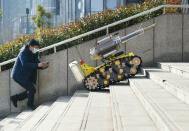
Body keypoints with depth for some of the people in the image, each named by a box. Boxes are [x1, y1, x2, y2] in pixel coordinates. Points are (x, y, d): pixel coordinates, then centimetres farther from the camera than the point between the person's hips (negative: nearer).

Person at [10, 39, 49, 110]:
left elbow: (36, 62, 3)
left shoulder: (34, 53, 5)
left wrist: (42, 65, -19)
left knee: (30, 91, 9)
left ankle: (15, 98, 24)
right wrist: (37, 65, -40)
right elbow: (25, 64, -32)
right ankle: (30, 104, 11)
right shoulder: (23, 53, -19)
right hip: (19, 75, -9)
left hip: (26, 76, 9)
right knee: (32, 89, -13)